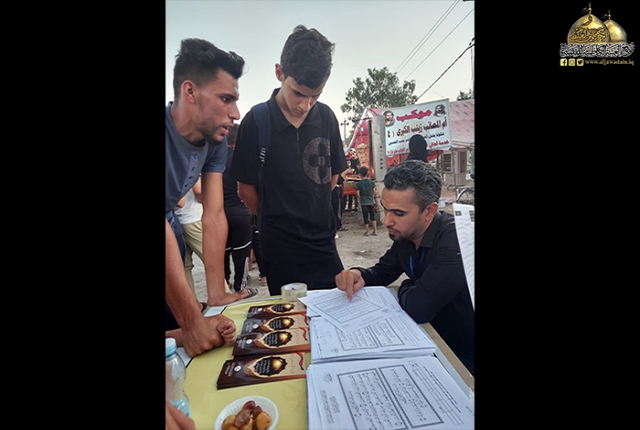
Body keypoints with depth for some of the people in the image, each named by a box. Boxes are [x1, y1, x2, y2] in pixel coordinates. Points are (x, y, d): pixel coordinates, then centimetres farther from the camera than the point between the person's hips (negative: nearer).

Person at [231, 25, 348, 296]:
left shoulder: (326, 117, -2)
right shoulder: (256, 121, -11)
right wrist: (276, 220, 9)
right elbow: (246, 190, -3)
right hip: (280, 249, -2)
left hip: (323, 243, 3)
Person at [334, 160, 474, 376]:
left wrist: (405, 287, -12)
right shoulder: (406, 233, -3)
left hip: (462, 358, -6)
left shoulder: (455, 240, -31)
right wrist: (359, 275, -15)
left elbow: (417, 307, -36)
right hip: (433, 339, 7)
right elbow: (383, 271, 8)